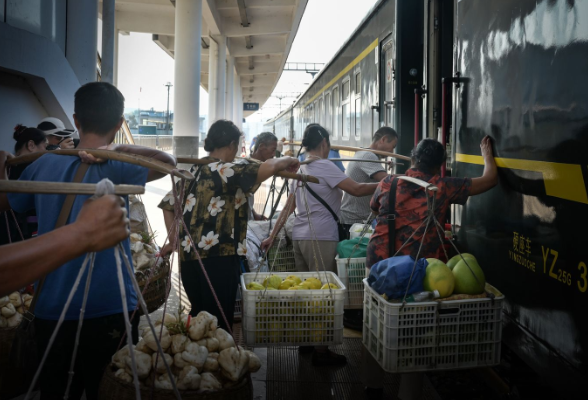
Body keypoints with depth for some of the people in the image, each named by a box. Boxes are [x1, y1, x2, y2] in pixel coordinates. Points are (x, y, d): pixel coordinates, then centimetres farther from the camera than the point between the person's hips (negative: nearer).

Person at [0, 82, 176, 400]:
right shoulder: (114, 169, -12)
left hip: (50, 311, 5)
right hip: (108, 311, -4)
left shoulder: (44, 164, 3)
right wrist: (116, 149, -20)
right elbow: (167, 162, -16)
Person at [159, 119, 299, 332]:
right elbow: (267, 168, -23)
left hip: (189, 257, 8)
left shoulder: (193, 172, 14)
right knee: (219, 323, -1)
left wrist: (174, 240, 24)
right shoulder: (226, 171, -11)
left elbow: (167, 204, 21)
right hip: (217, 258, -8)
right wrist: (287, 161, -3)